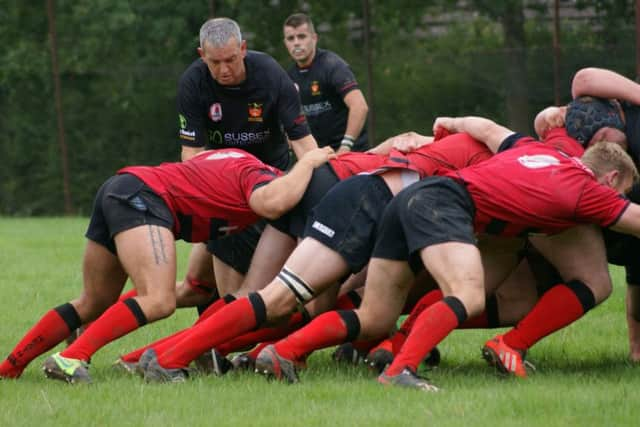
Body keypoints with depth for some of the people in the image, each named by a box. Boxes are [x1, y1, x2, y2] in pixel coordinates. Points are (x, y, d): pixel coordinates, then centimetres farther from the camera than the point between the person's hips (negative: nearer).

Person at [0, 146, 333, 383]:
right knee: (159, 301, -24)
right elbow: (272, 202, -27)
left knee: (93, 306, 18)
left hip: (116, 190, 10)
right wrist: (308, 162, -14)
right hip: (141, 195, -10)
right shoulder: (260, 176, -5)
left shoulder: (239, 162, 23)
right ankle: (71, 359, -34)